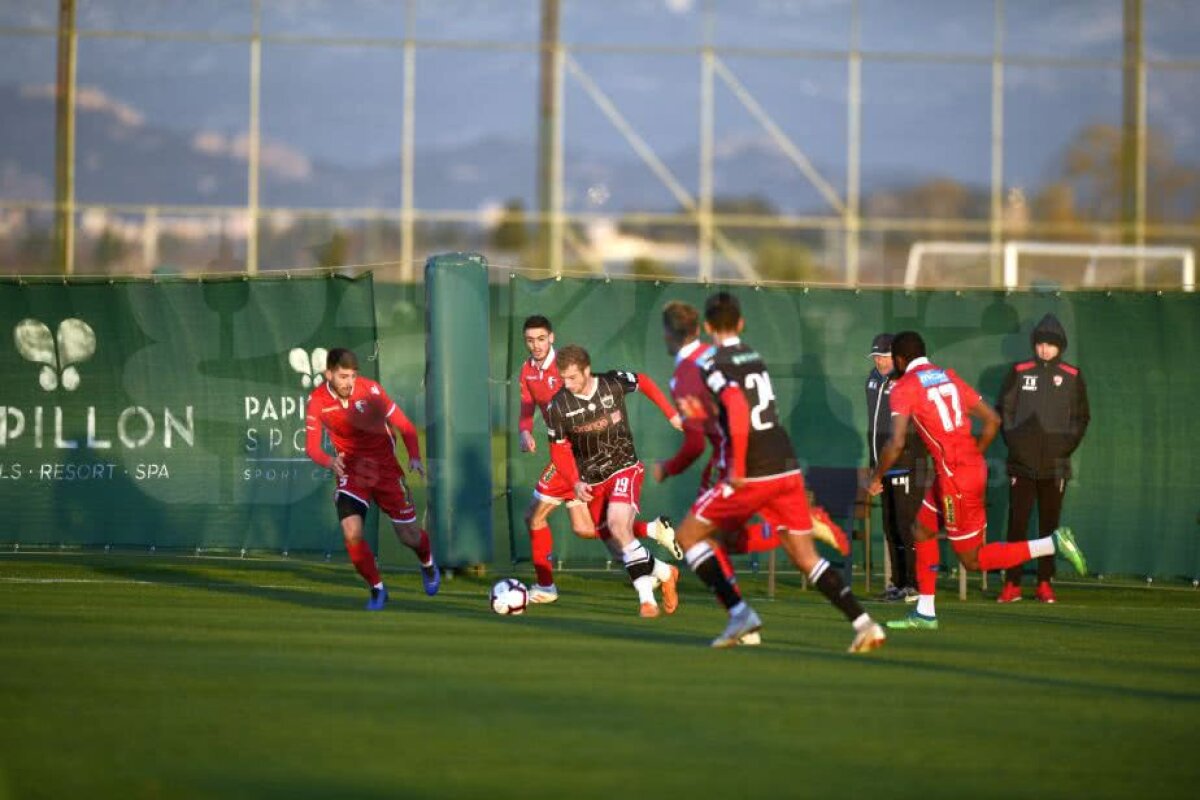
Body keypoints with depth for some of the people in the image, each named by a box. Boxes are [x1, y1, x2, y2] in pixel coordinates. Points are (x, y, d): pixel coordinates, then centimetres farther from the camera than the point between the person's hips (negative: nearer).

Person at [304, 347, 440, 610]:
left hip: (385, 468, -1)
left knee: (409, 537, 3)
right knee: (352, 534, -19)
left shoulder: (370, 390, -19)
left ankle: (428, 564, 40)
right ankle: (377, 589, 4)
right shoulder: (317, 401, -13)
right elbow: (311, 445, -8)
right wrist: (329, 461, -31)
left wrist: (415, 457, -28)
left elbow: (404, 426, -11)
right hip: (351, 471, 1)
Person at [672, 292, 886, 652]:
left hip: (751, 475, -6)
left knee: (689, 535, 8)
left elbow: (737, 409, -24)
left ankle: (740, 614, -5)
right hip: (787, 467, 6)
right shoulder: (753, 356, 15)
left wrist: (736, 469, -20)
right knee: (805, 556, 11)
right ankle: (863, 622, -4)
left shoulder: (713, 364, -7)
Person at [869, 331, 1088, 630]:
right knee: (922, 530, 21)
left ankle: (1052, 544, -12)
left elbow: (896, 444, -16)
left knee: (972, 559, 1)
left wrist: (877, 478, 0)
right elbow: (992, 420, 13)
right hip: (974, 466, 8)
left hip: (955, 476, -8)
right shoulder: (949, 378, 14)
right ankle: (925, 613, 23)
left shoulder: (904, 388, -7)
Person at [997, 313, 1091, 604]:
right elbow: (1004, 410, 9)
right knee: (1017, 522, -4)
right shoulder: (1019, 373, 5)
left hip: (1055, 464, 1)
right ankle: (1012, 584, -2)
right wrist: (1013, 442, -2)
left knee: (1049, 523, 4)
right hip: (1022, 462, -1)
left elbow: (1081, 417, 10)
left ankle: (1045, 583, 9)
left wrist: (1066, 446, -2)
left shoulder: (1072, 377, 6)